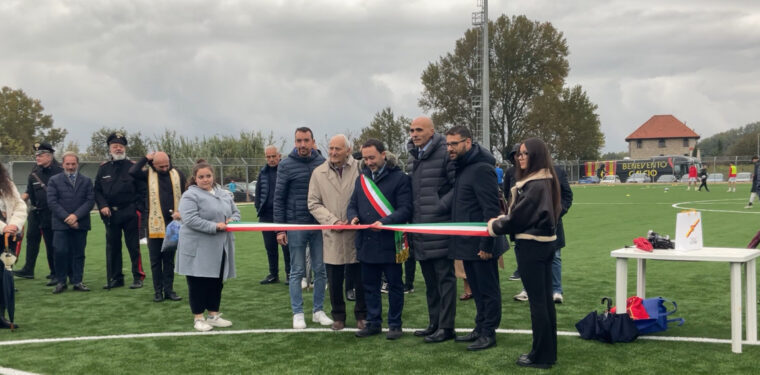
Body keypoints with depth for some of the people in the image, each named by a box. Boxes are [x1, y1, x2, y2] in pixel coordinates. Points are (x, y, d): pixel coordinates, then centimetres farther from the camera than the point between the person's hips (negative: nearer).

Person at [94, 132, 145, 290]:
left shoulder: (133, 166, 0)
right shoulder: (103, 168, 9)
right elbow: (97, 190, 10)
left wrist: (137, 207, -8)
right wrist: (103, 206, -4)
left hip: (130, 213, -4)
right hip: (110, 214, 4)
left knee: (133, 246, 1)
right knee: (112, 246, 9)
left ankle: (138, 277, 8)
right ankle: (115, 278, 17)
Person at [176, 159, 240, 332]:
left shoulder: (224, 194, 14)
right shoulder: (190, 195, -8)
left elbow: (235, 212, 19)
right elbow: (190, 219, -19)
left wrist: (232, 220, -6)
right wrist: (215, 226, -22)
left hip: (220, 248, 6)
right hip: (199, 249, -6)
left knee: (217, 282, 12)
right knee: (198, 283, 0)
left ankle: (214, 315, 24)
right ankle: (198, 318, 11)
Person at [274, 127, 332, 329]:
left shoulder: (323, 163, 3)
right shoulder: (286, 165, -3)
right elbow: (279, 198, -1)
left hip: (320, 225, 2)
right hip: (295, 226, -2)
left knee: (321, 270, 7)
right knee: (297, 272, 4)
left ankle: (319, 310, 18)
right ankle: (298, 313, 12)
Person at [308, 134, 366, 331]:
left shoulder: (360, 169, -4)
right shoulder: (319, 173, 4)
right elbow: (314, 204, 4)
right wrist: (333, 221, -8)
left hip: (357, 233, -2)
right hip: (332, 236, 2)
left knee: (361, 278, 6)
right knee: (334, 281, 9)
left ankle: (362, 315, 23)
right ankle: (338, 315, 25)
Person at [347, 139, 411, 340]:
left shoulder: (399, 178, -7)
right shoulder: (362, 178, 11)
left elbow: (405, 210, -13)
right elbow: (352, 205, 17)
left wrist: (384, 222, -26)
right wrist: (353, 217, -6)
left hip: (389, 243, -5)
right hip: (366, 243, 6)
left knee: (394, 285, 7)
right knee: (370, 285, 13)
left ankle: (395, 324, 17)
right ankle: (373, 322, 25)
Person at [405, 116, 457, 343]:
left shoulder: (444, 153, -11)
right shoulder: (412, 157, 15)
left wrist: (442, 207, -15)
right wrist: (411, 224, 17)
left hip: (440, 229, -8)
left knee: (445, 277, 0)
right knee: (430, 281, 15)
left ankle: (446, 327, 6)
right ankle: (434, 324, 25)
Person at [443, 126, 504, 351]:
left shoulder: (481, 169, -16)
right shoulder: (461, 169, 14)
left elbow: (492, 209, -20)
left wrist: (487, 244, -22)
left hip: (481, 245, -9)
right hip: (467, 243, 9)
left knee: (488, 289, 1)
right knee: (477, 289, 17)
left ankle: (489, 333, 9)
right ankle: (480, 329, 26)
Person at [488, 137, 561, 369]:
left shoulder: (533, 185, -19)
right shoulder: (547, 181, 11)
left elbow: (519, 217, -17)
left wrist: (495, 226, 0)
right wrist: (503, 220, 10)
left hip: (530, 246, -10)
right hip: (545, 242, 10)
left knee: (537, 301, -3)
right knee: (546, 299, 13)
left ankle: (540, 356, 5)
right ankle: (549, 352, 22)